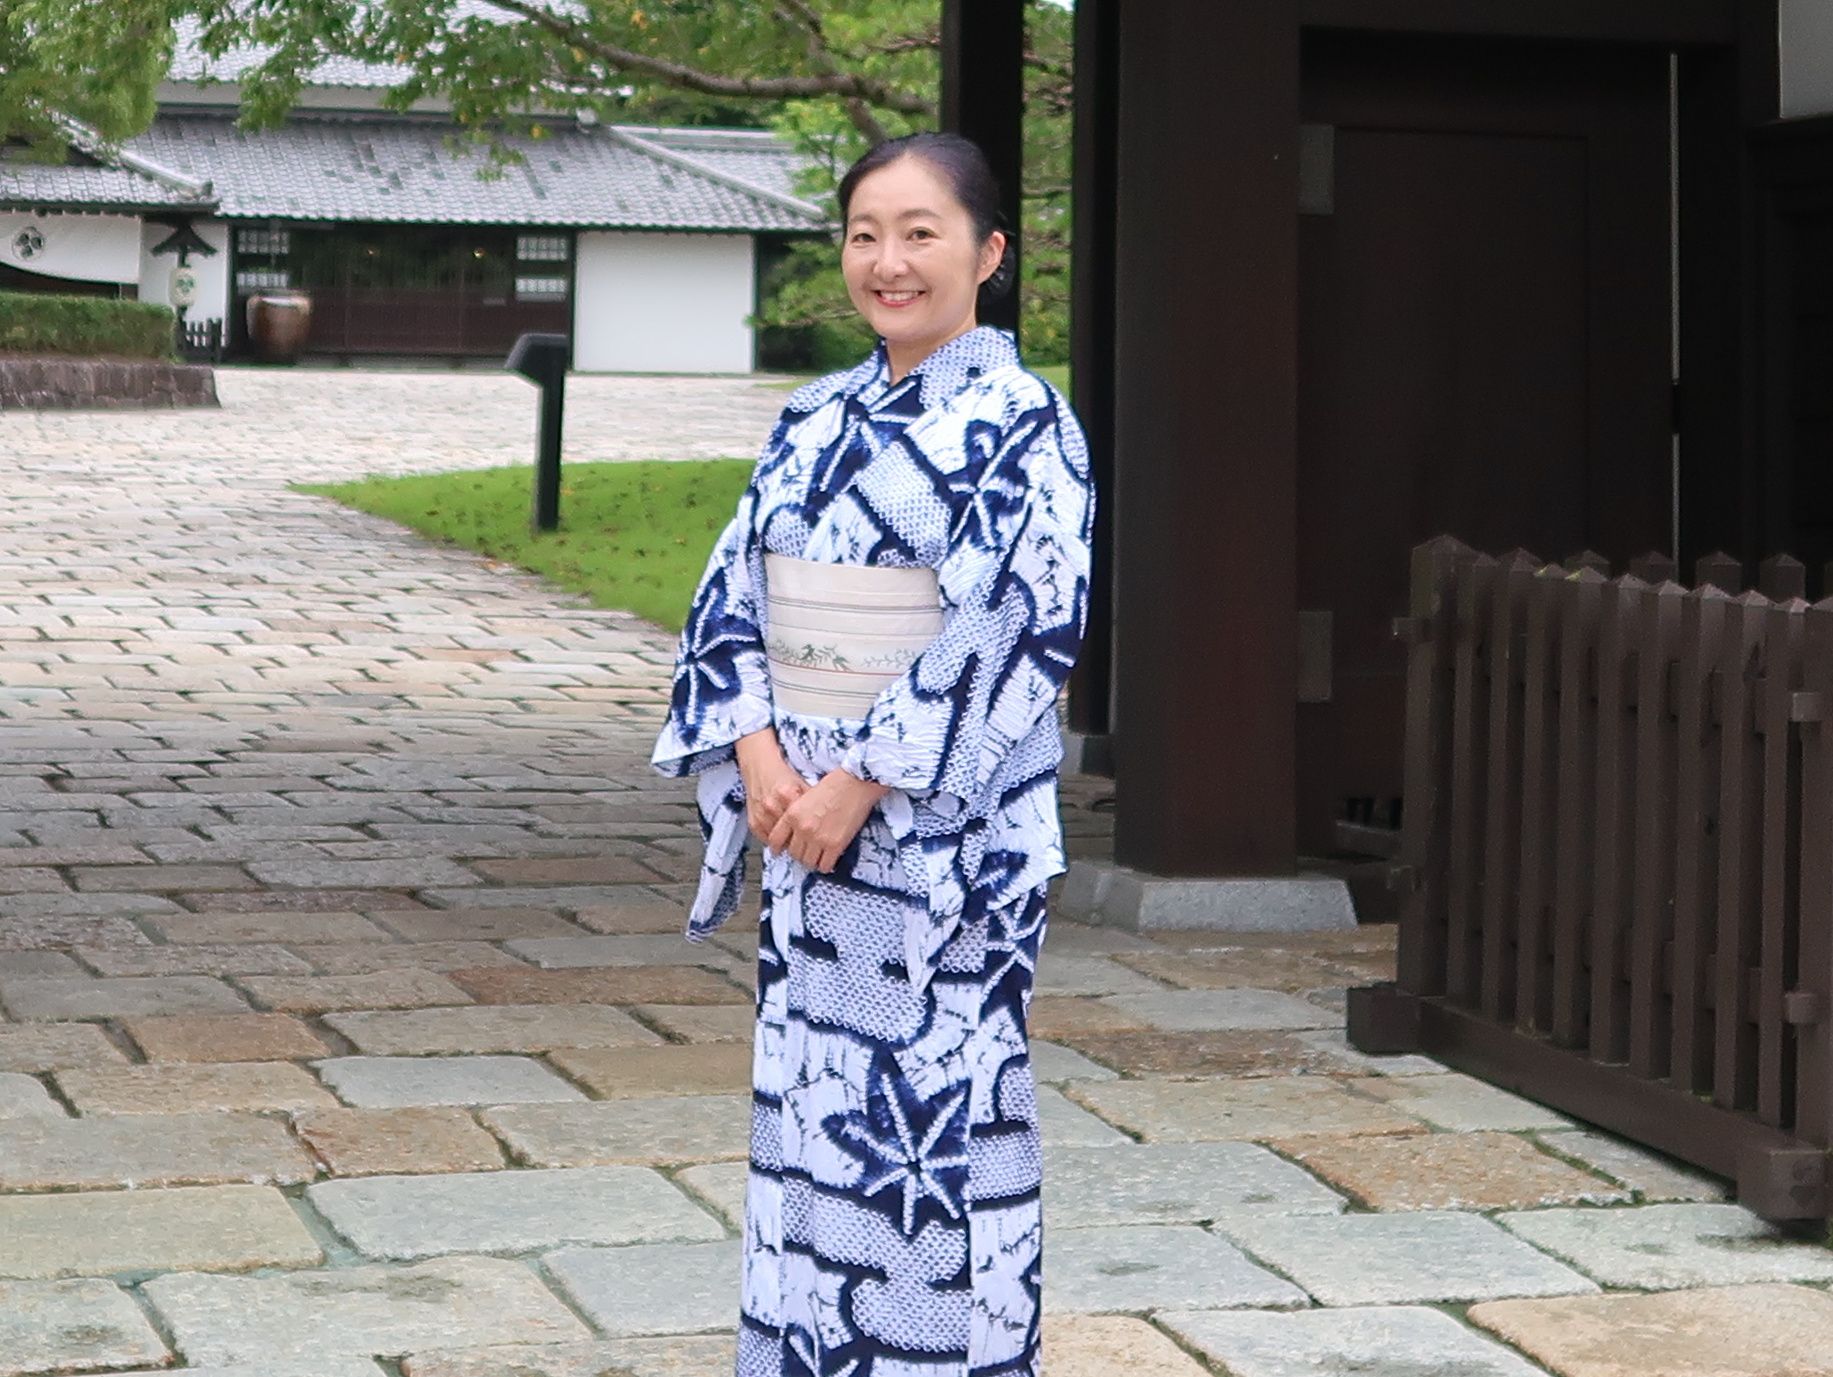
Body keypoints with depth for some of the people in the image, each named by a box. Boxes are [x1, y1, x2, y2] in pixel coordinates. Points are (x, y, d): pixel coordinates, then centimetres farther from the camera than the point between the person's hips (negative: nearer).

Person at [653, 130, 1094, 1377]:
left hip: (947, 828, -6)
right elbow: (732, 594, 8)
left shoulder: (1021, 423, -8)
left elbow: (1016, 623, -17)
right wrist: (756, 753, -8)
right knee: (805, 1098, 11)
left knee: (939, 1104, -1)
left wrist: (865, 781, -18)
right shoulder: (816, 421, 11)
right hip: (801, 811, 7)